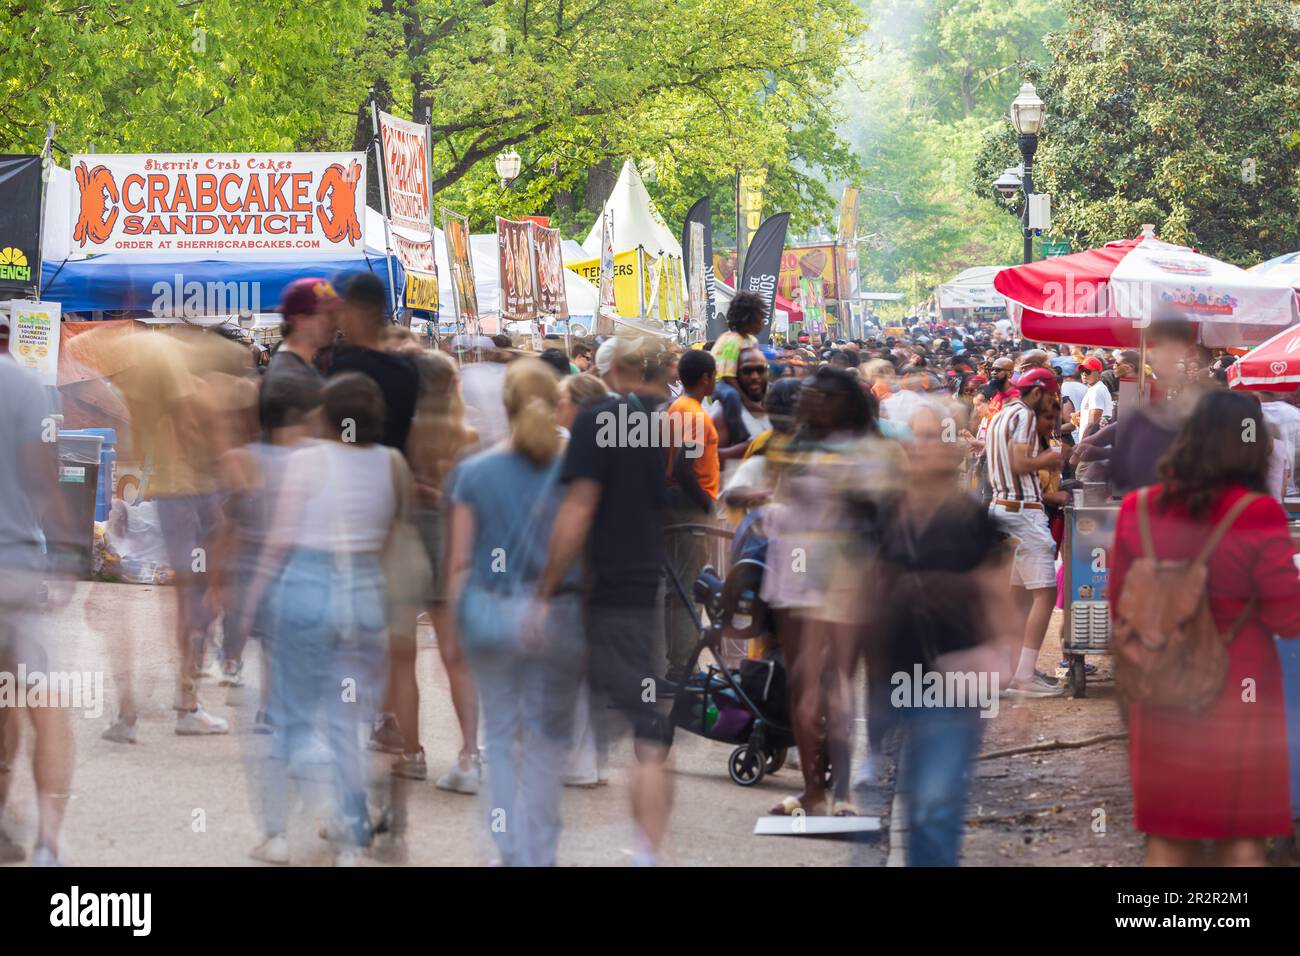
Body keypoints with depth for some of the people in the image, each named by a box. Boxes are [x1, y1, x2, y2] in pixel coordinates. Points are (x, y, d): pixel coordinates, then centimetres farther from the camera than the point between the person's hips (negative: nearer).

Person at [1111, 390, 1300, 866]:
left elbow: (1118, 603, 7)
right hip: (1238, 694, -3)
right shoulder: (1257, 518, -15)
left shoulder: (1138, 511, -3)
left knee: (1167, 840, 12)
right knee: (1240, 841, 7)